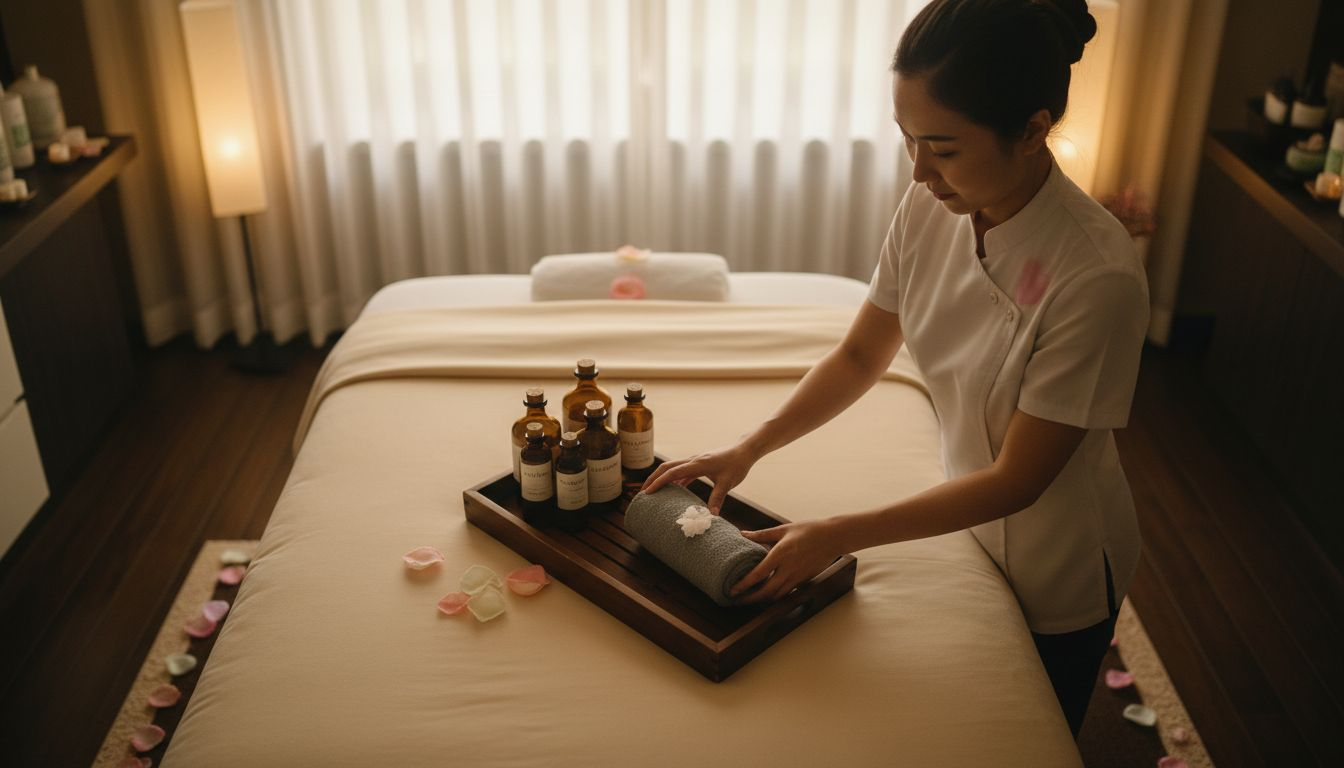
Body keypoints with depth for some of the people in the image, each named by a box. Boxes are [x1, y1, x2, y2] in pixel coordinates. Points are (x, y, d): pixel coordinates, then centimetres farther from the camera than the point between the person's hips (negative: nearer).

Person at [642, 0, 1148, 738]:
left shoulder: (1098, 276, -34)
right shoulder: (928, 207, -16)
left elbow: (1017, 480, -28)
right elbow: (860, 354, -3)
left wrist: (838, 535, -27)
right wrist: (749, 448, -13)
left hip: (1056, 573, -5)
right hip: (969, 522, 5)